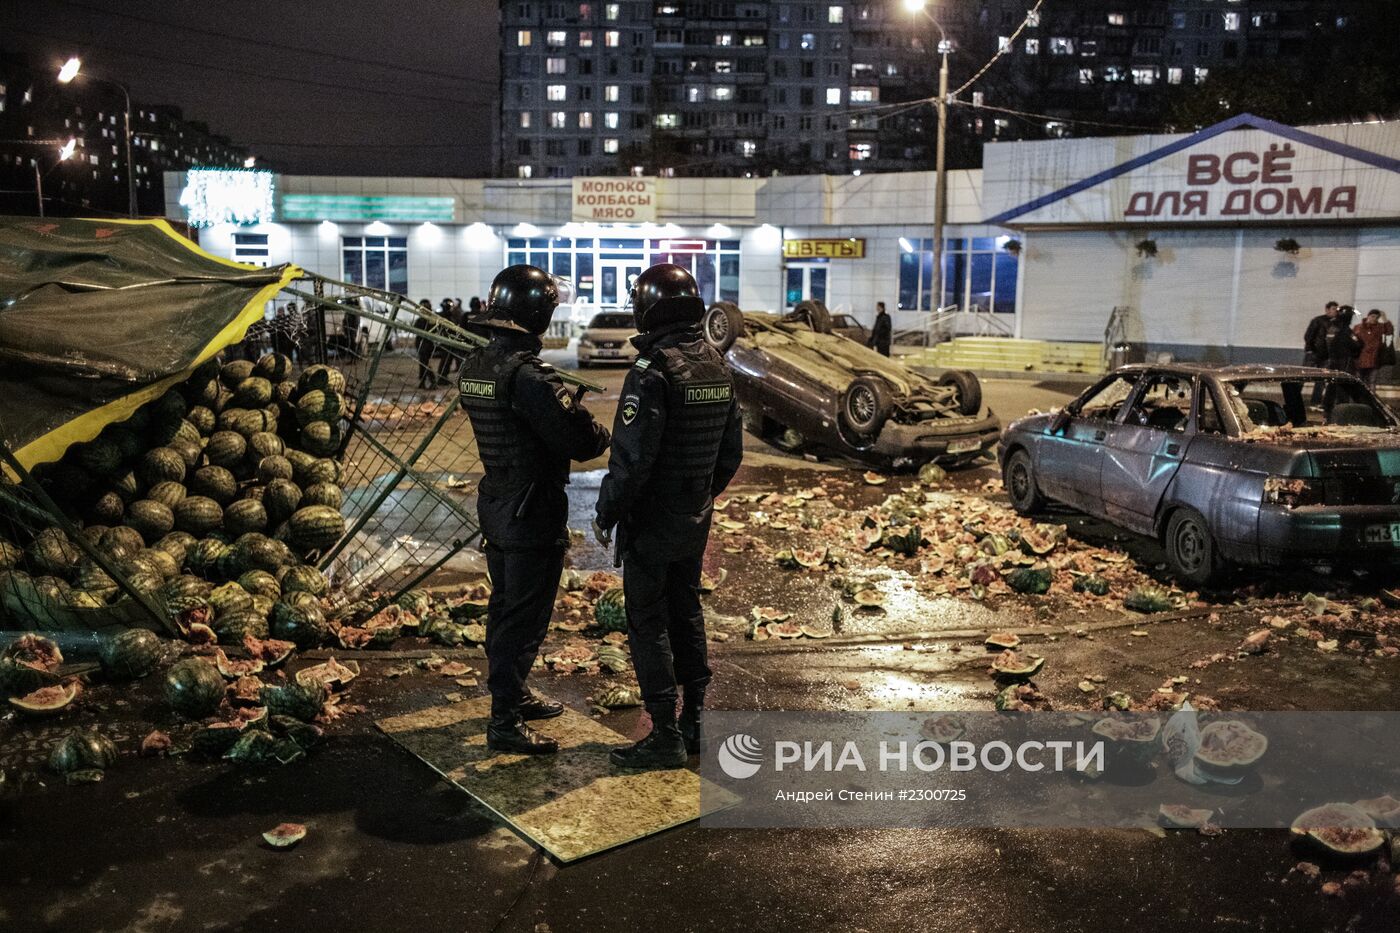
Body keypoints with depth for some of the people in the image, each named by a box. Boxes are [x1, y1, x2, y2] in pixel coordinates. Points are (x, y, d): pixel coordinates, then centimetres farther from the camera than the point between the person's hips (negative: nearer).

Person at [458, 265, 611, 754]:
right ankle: (505, 723, 9)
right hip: (533, 514, -9)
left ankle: (513, 695, 37)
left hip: (495, 506, 9)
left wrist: (563, 402, 6)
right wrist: (600, 433, -2)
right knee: (524, 617, 1)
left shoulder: (473, 366, 3)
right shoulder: (528, 375, -24)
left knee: (505, 606, 20)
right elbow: (581, 441, -24)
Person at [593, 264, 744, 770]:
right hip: (697, 519, 8)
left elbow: (632, 458, -22)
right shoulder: (718, 368, 5)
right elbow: (731, 452, 11)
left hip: (651, 520, -8)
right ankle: (695, 723, 27)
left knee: (648, 624, 1)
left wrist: (606, 514, -11)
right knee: (687, 614, 18)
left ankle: (666, 738, 6)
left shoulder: (652, 371, -20)